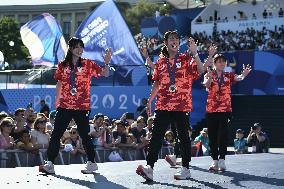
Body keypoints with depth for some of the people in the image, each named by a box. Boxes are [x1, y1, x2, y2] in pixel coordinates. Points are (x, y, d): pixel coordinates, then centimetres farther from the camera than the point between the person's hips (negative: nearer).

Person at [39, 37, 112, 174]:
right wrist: (56, 103, 13)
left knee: (84, 135, 3)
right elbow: (59, 84, 14)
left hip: (82, 107, -2)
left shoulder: (88, 64, 1)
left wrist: (106, 62, -25)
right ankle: (50, 163, -1)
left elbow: (105, 74, -6)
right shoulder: (63, 65, 8)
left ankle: (91, 163, 15)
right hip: (64, 106, 2)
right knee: (56, 134, -3)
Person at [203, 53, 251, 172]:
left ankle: (222, 160, -6)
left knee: (223, 135, -7)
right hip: (211, 110, 0)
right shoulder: (209, 75, 5)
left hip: (225, 110, 0)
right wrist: (210, 77, -40)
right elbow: (206, 85, -17)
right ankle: (215, 160, 9)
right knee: (212, 136, 3)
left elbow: (238, 78, -14)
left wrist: (244, 74, -38)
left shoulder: (228, 76, 7)